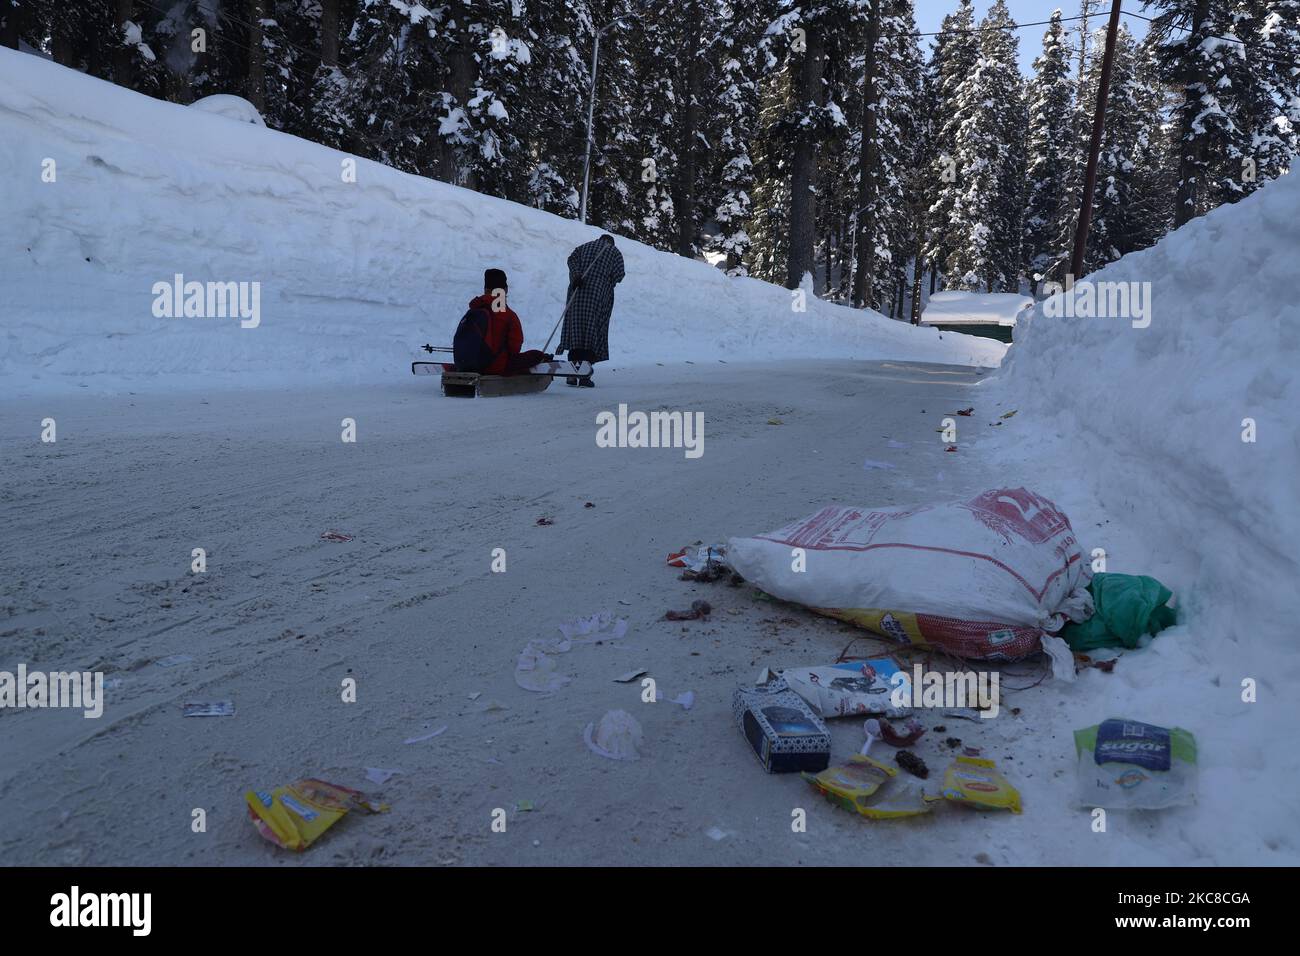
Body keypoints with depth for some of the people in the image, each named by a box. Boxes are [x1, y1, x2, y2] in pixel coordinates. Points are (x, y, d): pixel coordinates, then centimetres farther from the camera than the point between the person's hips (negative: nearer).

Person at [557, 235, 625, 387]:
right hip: (600, 294, -2)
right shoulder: (615, 252, 14)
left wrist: (576, 275, -10)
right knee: (593, 332, -1)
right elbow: (618, 276, 1)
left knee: (576, 329, 3)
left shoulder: (585, 246, 21)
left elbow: (572, 259, 2)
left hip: (578, 292, 2)